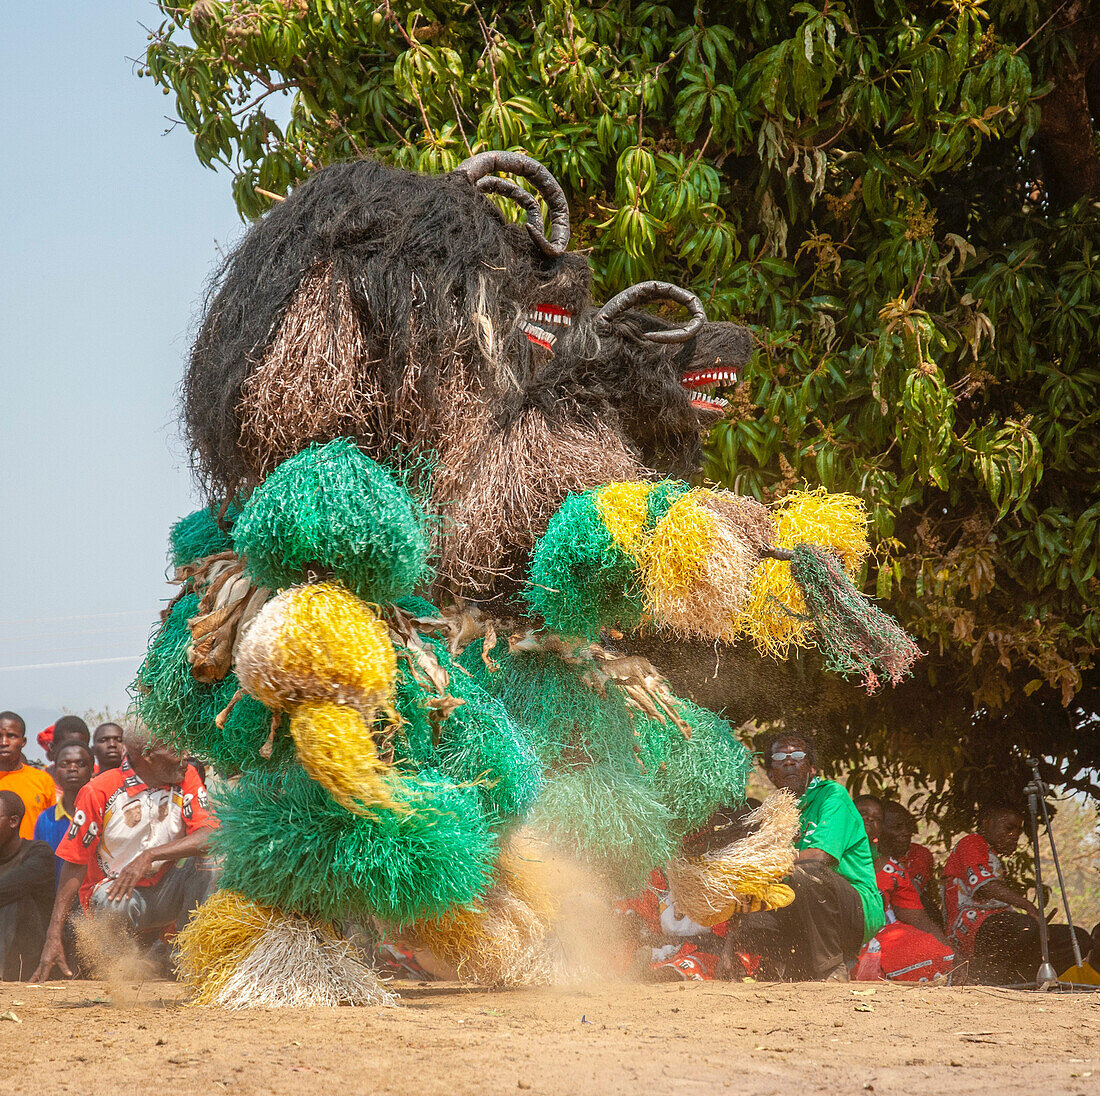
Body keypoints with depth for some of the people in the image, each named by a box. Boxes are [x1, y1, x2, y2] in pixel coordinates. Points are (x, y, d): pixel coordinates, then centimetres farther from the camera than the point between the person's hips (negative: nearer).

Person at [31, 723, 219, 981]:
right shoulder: (99, 792, -13)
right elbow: (75, 864, -10)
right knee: (116, 904, -38)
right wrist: (53, 937, -17)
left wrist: (148, 857, -34)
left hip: (166, 894, 3)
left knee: (208, 855, -24)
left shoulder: (186, 778, -4)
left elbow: (209, 835, -20)